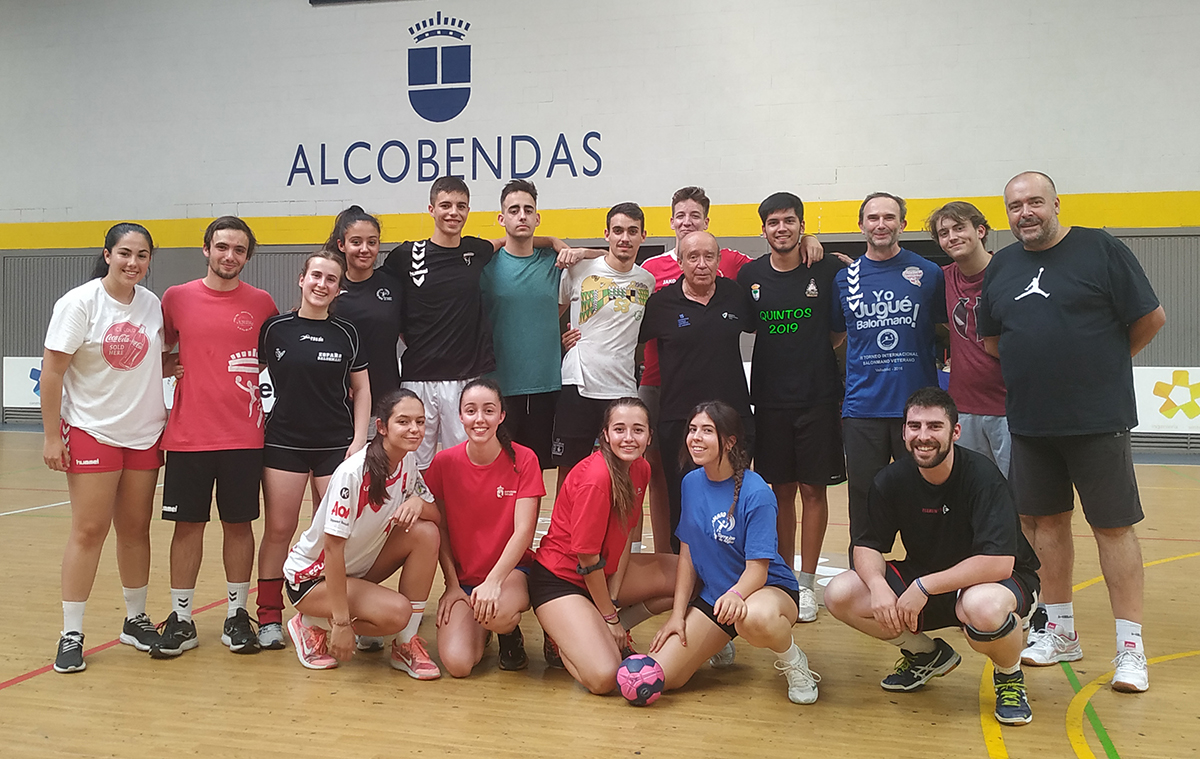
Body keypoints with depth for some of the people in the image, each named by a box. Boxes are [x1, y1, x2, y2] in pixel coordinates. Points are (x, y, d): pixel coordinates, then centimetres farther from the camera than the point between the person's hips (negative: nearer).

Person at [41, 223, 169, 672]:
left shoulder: (152, 304, 5)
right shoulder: (80, 303, -9)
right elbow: (52, 371, -10)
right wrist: (52, 436, -12)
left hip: (144, 433, 4)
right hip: (91, 431, -4)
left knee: (136, 529, 11)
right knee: (89, 530, -3)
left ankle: (136, 619, 25)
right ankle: (71, 635, 8)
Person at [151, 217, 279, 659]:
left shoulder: (261, 303, 3)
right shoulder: (177, 298, 2)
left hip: (244, 436, 0)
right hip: (187, 435, 0)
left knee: (239, 524, 7)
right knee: (188, 523, 6)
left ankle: (236, 616, 19)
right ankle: (181, 619, 18)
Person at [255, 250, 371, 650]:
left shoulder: (346, 333, 4)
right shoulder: (275, 328, 2)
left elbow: (362, 389, 8)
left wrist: (359, 439, -1)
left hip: (336, 444, 1)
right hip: (284, 442, 0)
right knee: (279, 529, 3)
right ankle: (269, 617, 14)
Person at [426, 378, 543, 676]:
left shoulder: (523, 459, -9)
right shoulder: (444, 462, -4)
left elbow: (523, 530, -15)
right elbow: (440, 529, 3)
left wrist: (493, 582, -27)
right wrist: (452, 584, -4)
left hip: (511, 570, -2)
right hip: (463, 576, 2)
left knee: (497, 613, -38)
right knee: (457, 663, -21)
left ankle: (510, 631, 2)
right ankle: (482, 625, 15)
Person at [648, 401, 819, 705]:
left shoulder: (756, 493, -19)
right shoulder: (691, 483, 0)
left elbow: (757, 569, -21)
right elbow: (687, 555, 5)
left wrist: (735, 595, -42)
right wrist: (678, 613, 0)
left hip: (769, 588, -6)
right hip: (711, 595, 6)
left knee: (755, 619, -45)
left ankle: (793, 663, -8)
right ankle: (719, 644, 23)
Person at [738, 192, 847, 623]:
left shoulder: (828, 271, -4)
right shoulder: (751, 275, 3)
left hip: (819, 398, -2)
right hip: (770, 399, 2)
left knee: (813, 490, 3)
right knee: (780, 490, 9)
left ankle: (807, 583, 14)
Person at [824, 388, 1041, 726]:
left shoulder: (982, 476, -23)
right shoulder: (892, 479, -9)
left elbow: (999, 562, -31)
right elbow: (867, 545, -4)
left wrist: (924, 586, -30)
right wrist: (878, 584, -26)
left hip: (991, 582, -5)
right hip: (922, 581, 5)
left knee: (983, 607, -42)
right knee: (839, 594, -14)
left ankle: (1010, 675, -4)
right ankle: (927, 655, 12)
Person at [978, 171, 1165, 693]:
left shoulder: (1101, 250, -5)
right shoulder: (1000, 267, 10)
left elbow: (1151, 318, -2)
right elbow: (991, 340, 17)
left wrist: (1101, 366, 5)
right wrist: (1038, 367, 9)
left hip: (1098, 419, -5)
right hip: (1029, 423, 5)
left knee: (1113, 526, 0)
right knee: (1045, 521, 11)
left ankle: (1130, 646, 10)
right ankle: (1060, 633, 25)